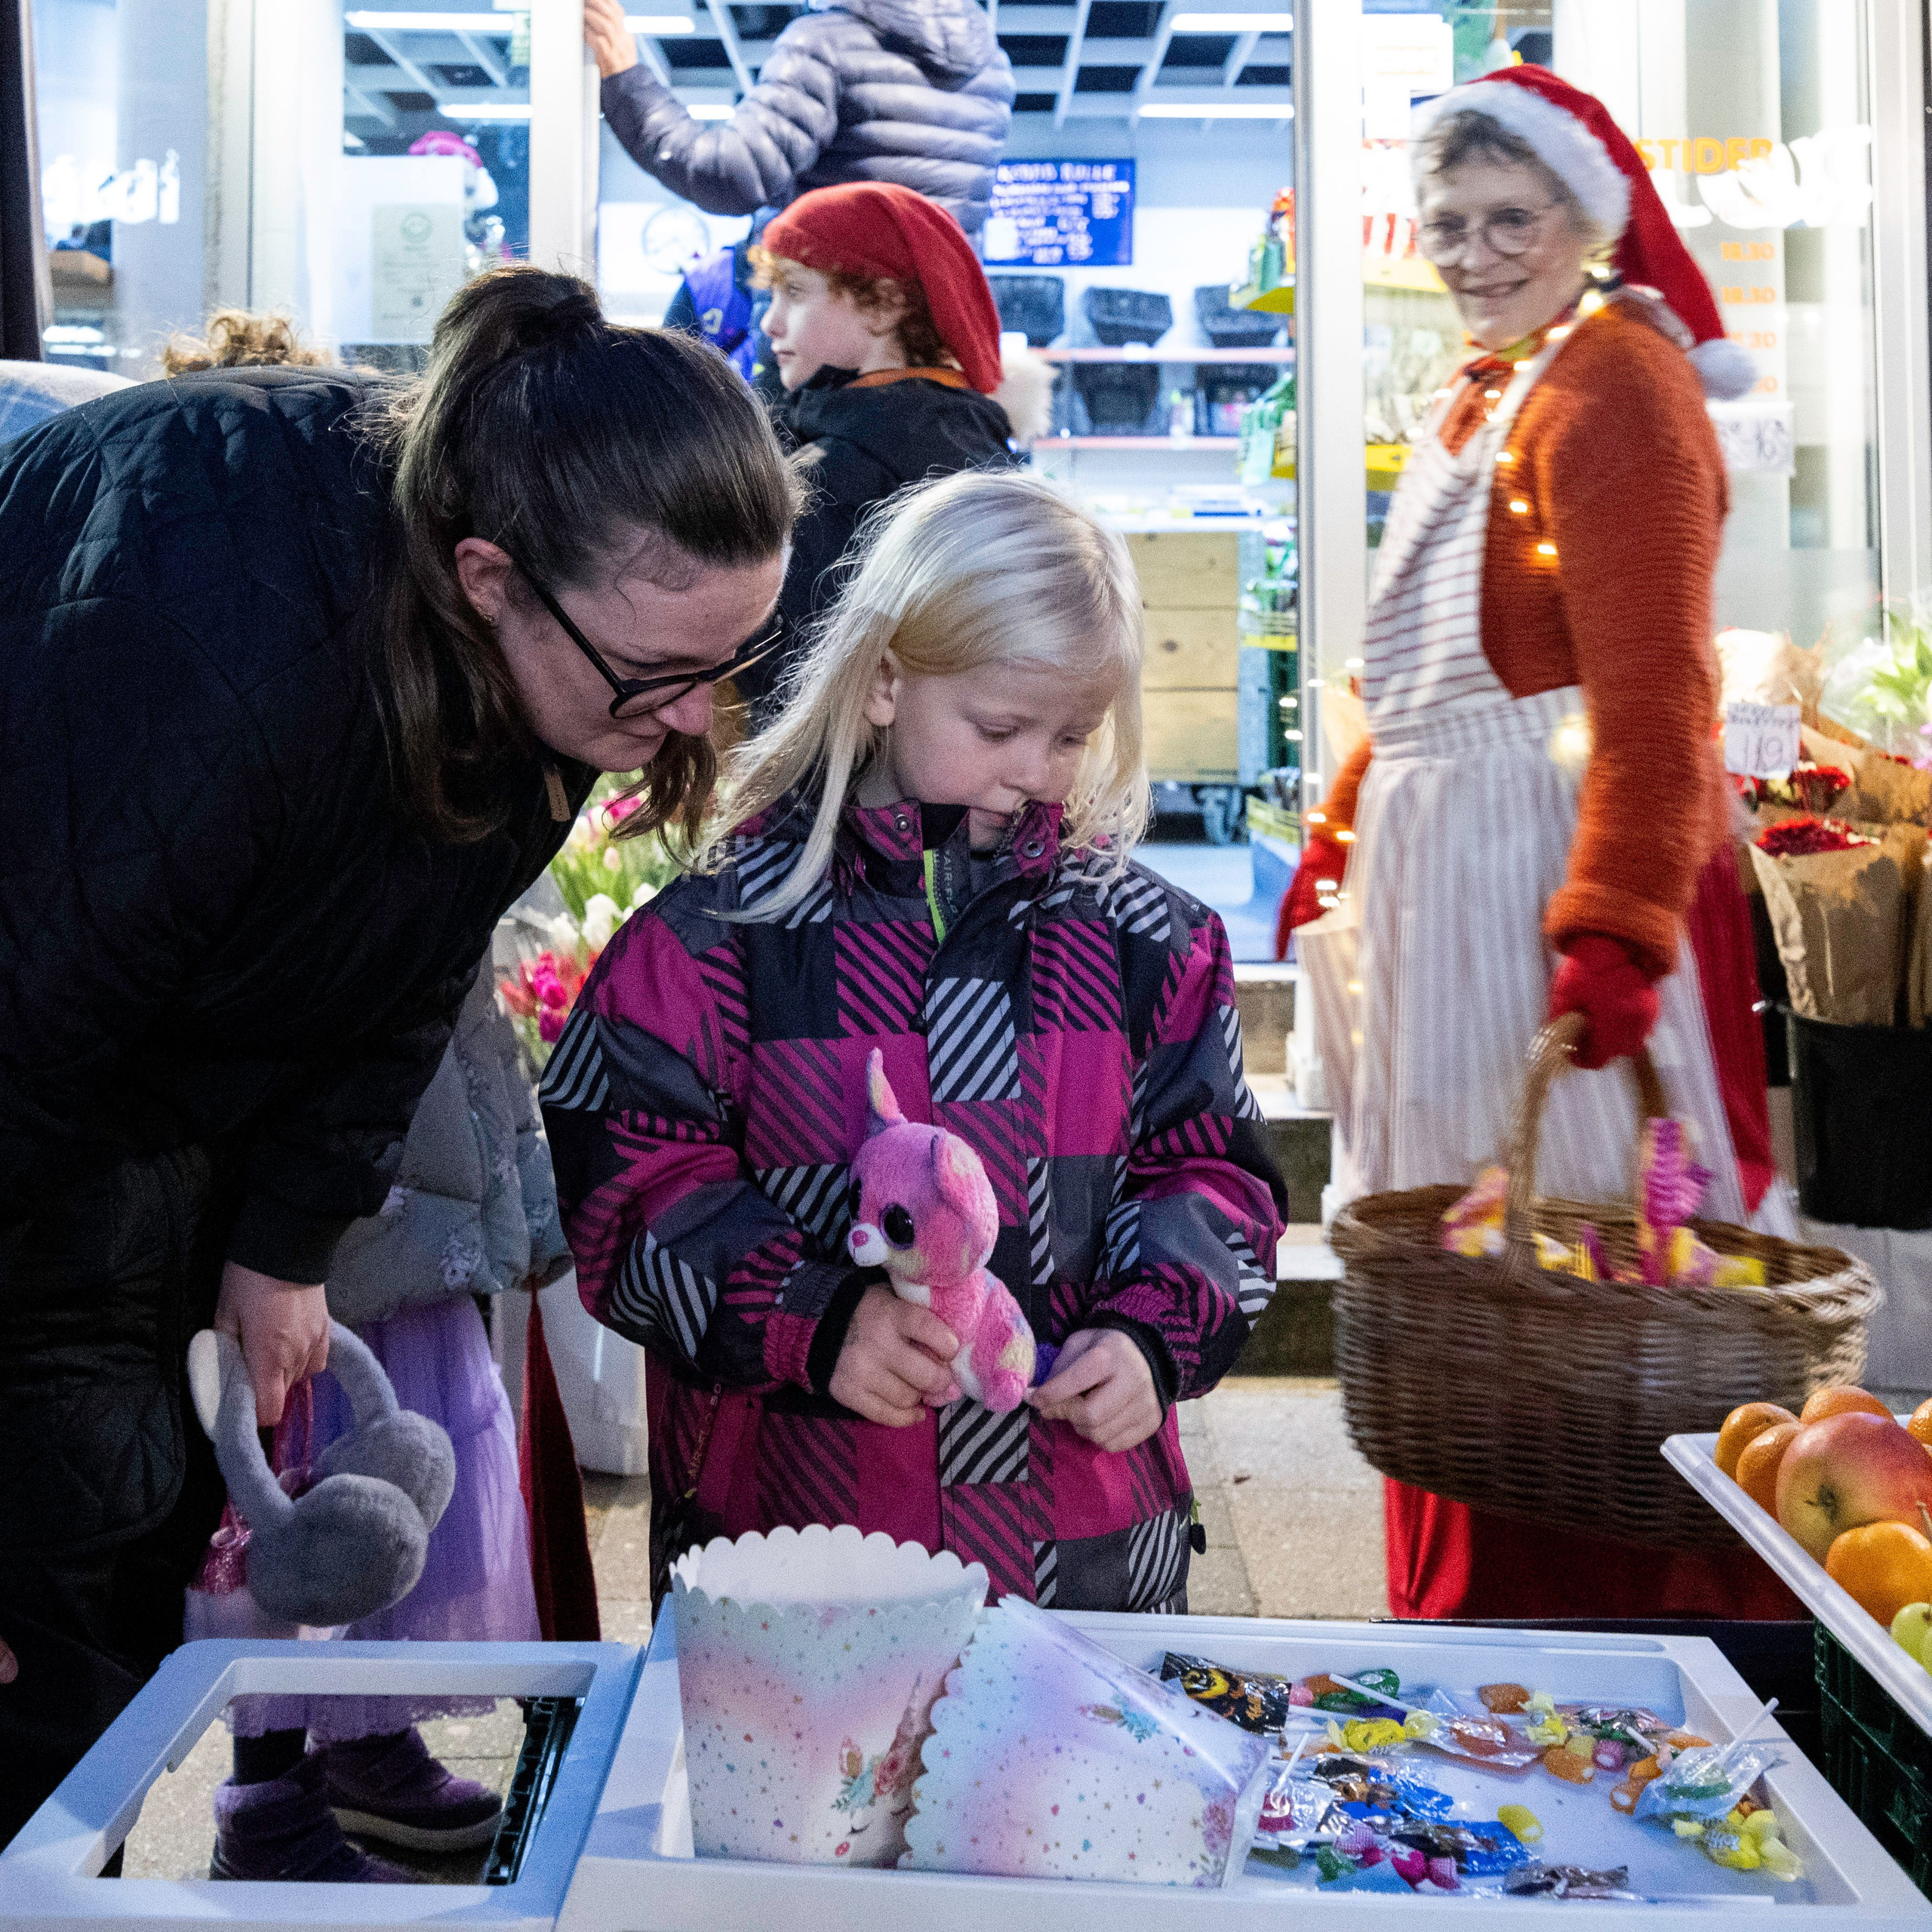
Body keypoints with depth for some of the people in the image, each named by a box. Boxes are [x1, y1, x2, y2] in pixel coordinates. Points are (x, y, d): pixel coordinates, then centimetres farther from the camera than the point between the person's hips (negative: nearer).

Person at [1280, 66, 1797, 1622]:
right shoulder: (1479, 399, 19)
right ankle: (1474, 1606, 28)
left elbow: (1652, 689, -21)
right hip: (1445, 865, 10)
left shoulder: (1613, 380, -11)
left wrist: (1617, 924, -28)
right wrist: (1343, 833, 21)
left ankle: (1598, 1614, 8)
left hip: (1559, 859, -10)